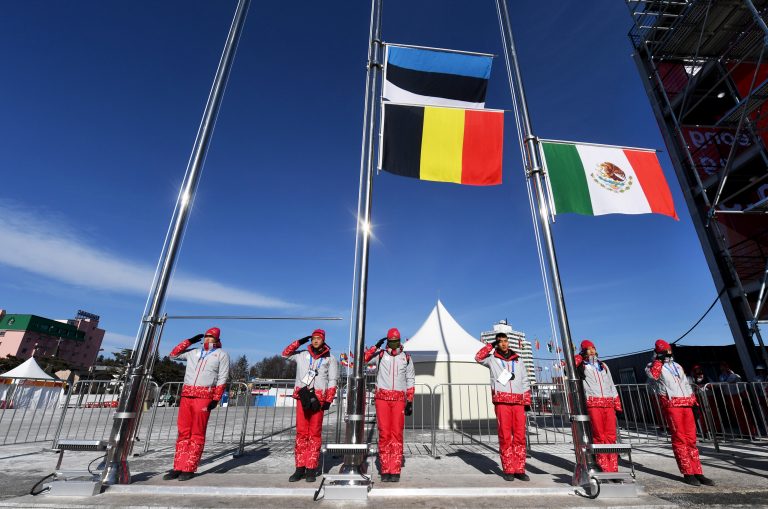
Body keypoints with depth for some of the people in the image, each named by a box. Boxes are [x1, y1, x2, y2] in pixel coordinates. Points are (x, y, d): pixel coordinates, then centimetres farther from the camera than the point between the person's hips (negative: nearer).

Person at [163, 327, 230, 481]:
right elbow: (174, 354, 24)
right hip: (186, 395, 5)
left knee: (197, 434, -2)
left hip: (204, 396, -4)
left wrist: (216, 399, -9)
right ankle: (178, 467, 15)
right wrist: (190, 341, 15)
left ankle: (189, 469, 4)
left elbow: (222, 379, -1)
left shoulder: (222, 354, 4)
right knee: (183, 432, 7)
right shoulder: (193, 352, 18)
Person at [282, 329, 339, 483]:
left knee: (315, 433, 1)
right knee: (301, 432, 3)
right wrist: (299, 342, 6)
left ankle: (311, 469, 9)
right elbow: (285, 354, 19)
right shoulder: (302, 355, 13)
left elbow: (332, 381, 7)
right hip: (302, 396, 1)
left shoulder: (330, 358, 9)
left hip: (318, 398, -1)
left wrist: (329, 400, -1)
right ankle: (300, 468, 12)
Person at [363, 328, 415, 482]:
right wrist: (376, 346, -12)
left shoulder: (406, 358, 10)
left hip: (399, 399, 1)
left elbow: (410, 381, 13)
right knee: (384, 433, 0)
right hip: (382, 397, -1)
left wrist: (410, 402, 7)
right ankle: (385, 470, 10)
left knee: (397, 433, -1)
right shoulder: (379, 355, 5)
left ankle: (395, 471, 7)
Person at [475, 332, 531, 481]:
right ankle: (508, 470, 8)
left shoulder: (518, 360, 17)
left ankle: (519, 469, 13)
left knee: (520, 436, 3)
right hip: (501, 402, -3)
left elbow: (525, 382, 17)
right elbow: (479, 357, -12)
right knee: (505, 436, -1)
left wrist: (527, 402, 9)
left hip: (518, 402, 3)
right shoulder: (492, 359, 7)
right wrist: (491, 345, -3)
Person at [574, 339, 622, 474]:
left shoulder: (603, 365, 24)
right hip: (593, 403, -4)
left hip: (608, 403, 4)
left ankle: (613, 468, 7)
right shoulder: (581, 366, 11)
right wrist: (579, 357, -1)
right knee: (599, 436, -5)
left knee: (611, 435, 0)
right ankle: (604, 468, 2)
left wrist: (617, 402, 13)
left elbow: (611, 385, 23)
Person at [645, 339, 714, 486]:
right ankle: (687, 473, 1)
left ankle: (697, 472, 10)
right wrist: (658, 360, -9)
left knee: (691, 439, 5)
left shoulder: (677, 366, 23)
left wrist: (693, 401, 14)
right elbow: (653, 375, -21)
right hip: (671, 405, -6)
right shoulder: (653, 366, 3)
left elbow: (686, 384, 25)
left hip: (686, 404, 6)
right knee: (679, 439, -5)